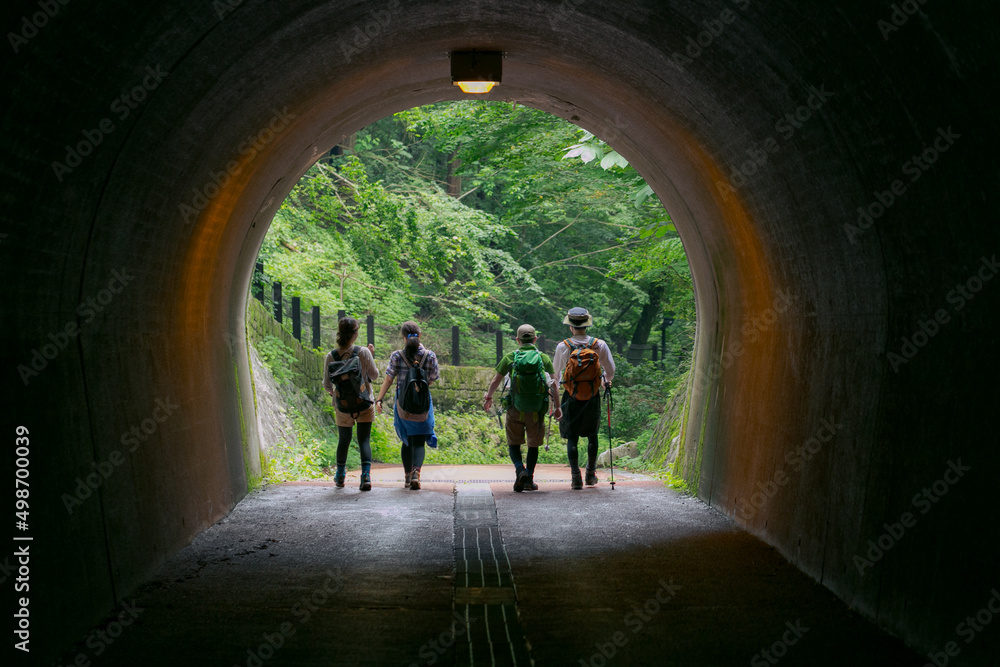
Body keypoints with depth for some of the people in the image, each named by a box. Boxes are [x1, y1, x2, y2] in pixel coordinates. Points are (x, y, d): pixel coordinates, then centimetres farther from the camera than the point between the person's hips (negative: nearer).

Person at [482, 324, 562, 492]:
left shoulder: (510, 358, 1)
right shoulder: (544, 358, 3)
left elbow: (496, 381, 9)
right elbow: (553, 385, 5)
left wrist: (488, 397, 26)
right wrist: (557, 407, 16)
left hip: (515, 409, -1)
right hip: (536, 409, 1)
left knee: (514, 443, 11)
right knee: (533, 444, 14)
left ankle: (520, 470, -13)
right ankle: (529, 479, 14)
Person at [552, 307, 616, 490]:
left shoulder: (563, 346, -9)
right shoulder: (599, 345, -6)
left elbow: (555, 372, 3)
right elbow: (610, 370, 3)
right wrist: (606, 381, 25)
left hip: (571, 397, -2)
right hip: (592, 397, 2)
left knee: (572, 438, 5)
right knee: (592, 435, 18)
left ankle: (576, 478, -1)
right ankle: (591, 474, 24)